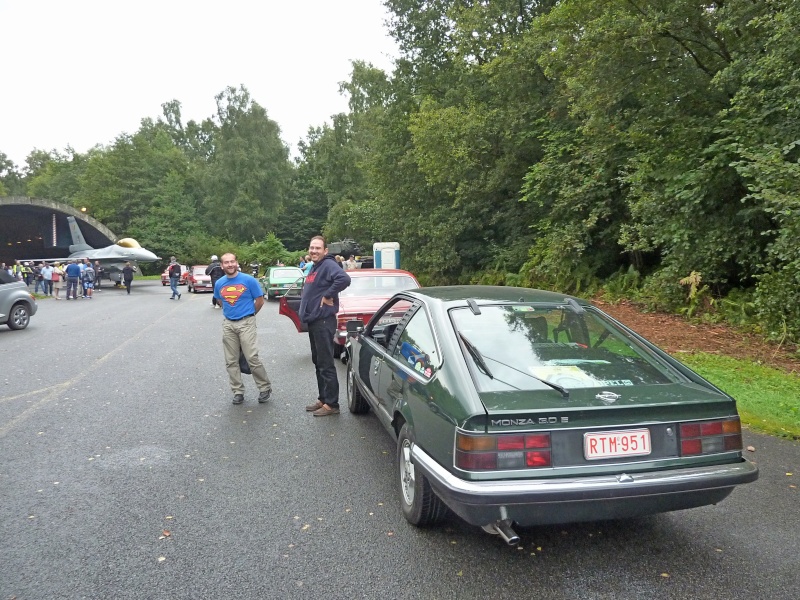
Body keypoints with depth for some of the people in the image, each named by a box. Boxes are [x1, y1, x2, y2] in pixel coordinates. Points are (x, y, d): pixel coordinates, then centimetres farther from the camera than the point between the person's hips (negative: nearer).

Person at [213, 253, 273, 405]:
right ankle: (238, 391, 17)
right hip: (228, 324, 5)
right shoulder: (219, 284, 5)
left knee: (252, 358, -9)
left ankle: (265, 387, 7)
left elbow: (260, 301, 0)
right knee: (231, 361, 6)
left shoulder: (249, 280, -8)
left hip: (246, 323, -4)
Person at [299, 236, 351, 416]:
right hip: (313, 320, 10)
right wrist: (305, 311, 11)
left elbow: (344, 279, -33)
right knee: (318, 362, 15)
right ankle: (322, 399, 25)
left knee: (326, 364, -6)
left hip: (323, 321, -10)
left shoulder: (328, 265, -14)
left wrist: (328, 295, -23)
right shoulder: (314, 267, 17)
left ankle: (331, 404, 1)